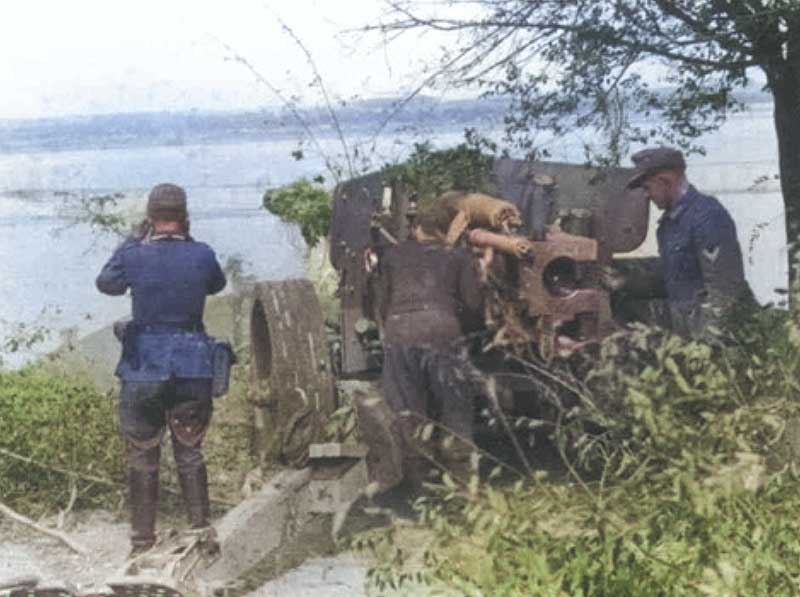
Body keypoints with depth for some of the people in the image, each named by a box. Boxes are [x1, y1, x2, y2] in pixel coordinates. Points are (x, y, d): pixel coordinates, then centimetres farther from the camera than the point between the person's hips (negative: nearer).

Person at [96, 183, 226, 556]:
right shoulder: (201, 255, -7)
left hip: (144, 368, -1)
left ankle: (142, 542, 14)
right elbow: (216, 285, 15)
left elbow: (106, 284, 11)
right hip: (193, 369, 1)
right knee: (190, 453, 14)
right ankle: (201, 531, 13)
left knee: (142, 458, 9)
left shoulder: (134, 255, -9)